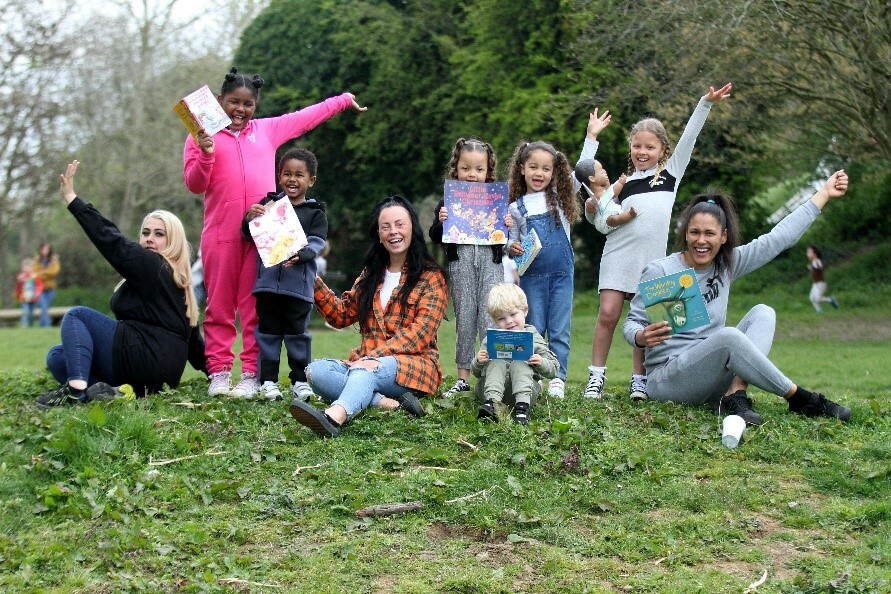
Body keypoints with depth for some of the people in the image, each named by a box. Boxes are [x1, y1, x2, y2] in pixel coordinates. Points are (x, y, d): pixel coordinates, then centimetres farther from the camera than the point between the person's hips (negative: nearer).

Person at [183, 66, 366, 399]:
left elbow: (306, 117, 27)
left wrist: (345, 100, 33)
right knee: (220, 306, 2)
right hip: (220, 234, -2)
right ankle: (219, 373, 6)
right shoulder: (202, 136, 8)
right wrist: (205, 154, -16)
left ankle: (251, 376, 2)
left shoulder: (267, 130, 16)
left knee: (256, 308, 1)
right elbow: (194, 185, 1)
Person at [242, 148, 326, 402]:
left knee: (297, 333, 4)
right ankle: (268, 380, 12)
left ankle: (300, 380, 13)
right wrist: (249, 219, -14)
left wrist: (299, 254, -25)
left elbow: (317, 242, -6)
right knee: (268, 332, 6)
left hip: (299, 284, -2)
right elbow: (249, 236, 8)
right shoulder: (268, 203, 9)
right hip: (267, 281, 2)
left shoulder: (315, 212, 5)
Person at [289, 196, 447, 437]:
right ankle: (390, 404, -38)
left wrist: (376, 356, -21)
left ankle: (334, 417, -71)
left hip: (412, 365, -5)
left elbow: (420, 333, -8)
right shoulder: (371, 275, 22)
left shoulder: (430, 278, 4)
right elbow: (341, 315, 18)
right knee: (315, 371, -23)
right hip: (366, 362, 5)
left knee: (365, 371, -38)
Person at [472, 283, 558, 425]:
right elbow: (476, 373, 15)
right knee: (497, 362, -23)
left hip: (524, 388, -1)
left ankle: (522, 405, -42)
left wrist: (542, 363, -13)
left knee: (519, 363, -25)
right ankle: (491, 402, -43)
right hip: (491, 388, 1)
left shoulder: (533, 338, 11)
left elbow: (553, 369, 10)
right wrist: (478, 362, -9)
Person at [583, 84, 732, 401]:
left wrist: (706, 103, 0)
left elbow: (689, 136, 7)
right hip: (619, 252, 0)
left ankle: (639, 379, 8)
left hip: (652, 256, 0)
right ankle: (596, 375, -3)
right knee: (608, 313, -8)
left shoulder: (672, 170, 15)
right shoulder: (624, 182, 17)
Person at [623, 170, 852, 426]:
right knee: (728, 335, -31)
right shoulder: (659, 271, -7)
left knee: (762, 313, -8)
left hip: (711, 377, 7)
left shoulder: (726, 264, 8)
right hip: (667, 380, -6)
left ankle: (736, 395, -28)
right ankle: (799, 399, -20)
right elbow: (632, 322, -4)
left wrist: (824, 193, 10)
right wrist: (642, 337, -28)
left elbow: (779, 238, 9)